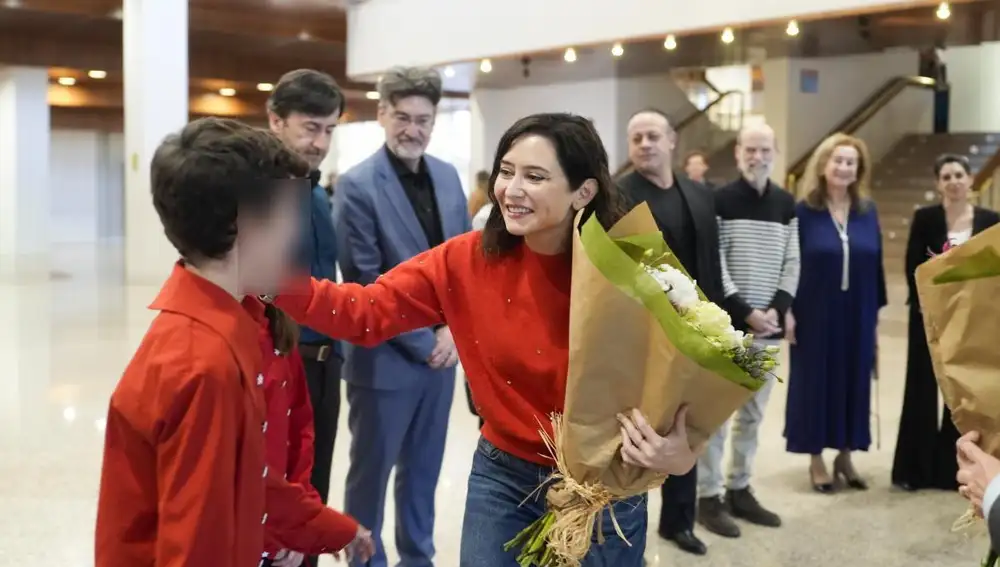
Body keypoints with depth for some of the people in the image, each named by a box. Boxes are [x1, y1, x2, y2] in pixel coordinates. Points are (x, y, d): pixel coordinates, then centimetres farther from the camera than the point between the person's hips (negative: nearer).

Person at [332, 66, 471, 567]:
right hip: (385, 358, -5)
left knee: (424, 471, 17)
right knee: (370, 472, 10)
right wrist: (423, 342, -13)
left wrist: (454, 328, -4)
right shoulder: (356, 185, -13)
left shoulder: (447, 177, 6)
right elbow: (365, 283, -15)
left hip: (441, 352, 6)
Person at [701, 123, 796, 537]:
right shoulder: (720, 200, -4)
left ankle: (739, 489, 22)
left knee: (753, 412, 11)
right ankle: (708, 495, 7)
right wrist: (746, 312, -14)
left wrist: (777, 309, -7)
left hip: (768, 325, 5)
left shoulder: (786, 204, 10)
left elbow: (792, 263, 8)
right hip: (726, 324, -5)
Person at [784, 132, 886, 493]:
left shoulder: (867, 211, 5)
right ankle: (816, 459, 18)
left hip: (857, 315, 4)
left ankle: (845, 455, 24)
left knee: (853, 381, 10)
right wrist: (787, 310, -11)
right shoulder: (803, 211, -6)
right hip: (815, 314, -3)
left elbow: (875, 263, 7)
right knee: (815, 381, 5)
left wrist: (876, 311, 5)